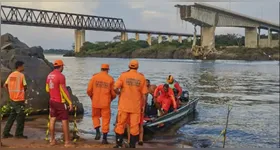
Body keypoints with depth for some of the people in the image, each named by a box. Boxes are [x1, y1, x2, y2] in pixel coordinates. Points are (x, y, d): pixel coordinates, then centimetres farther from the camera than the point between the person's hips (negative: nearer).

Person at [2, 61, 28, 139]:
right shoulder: (21, 75, -12)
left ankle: (6, 133, 18)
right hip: (19, 99, -7)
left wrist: (11, 92, 16)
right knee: (21, 116, 3)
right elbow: (25, 86, -11)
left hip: (12, 98, 7)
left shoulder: (11, 75, 8)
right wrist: (24, 90, 10)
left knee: (12, 116, 17)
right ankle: (19, 134, 8)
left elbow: (5, 85, 8)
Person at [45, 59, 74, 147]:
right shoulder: (60, 76, -18)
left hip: (52, 101, 8)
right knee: (65, 121, -1)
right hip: (60, 102, -8)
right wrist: (70, 102, -16)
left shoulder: (49, 75, 6)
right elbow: (64, 91, -20)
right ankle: (67, 142, 1)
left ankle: (52, 140, 19)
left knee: (52, 119, 13)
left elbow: (47, 89, 14)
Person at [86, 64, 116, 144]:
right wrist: (110, 99, 20)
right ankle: (104, 138, 8)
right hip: (106, 103, -1)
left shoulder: (94, 77, -1)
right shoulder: (110, 79, -2)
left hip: (95, 102, 1)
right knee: (106, 119, 7)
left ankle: (98, 131, 2)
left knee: (95, 116, 22)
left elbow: (89, 90, -1)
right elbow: (113, 93, -1)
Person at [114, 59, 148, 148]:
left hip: (124, 105, -1)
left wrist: (119, 93, 8)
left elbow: (115, 88, -14)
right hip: (136, 106, 1)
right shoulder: (142, 77, 0)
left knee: (120, 124, 10)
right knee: (134, 126, 7)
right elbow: (144, 94, -1)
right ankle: (132, 146, 10)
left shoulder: (123, 75, -4)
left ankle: (119, 145, 15)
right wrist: (143, 106, 9)